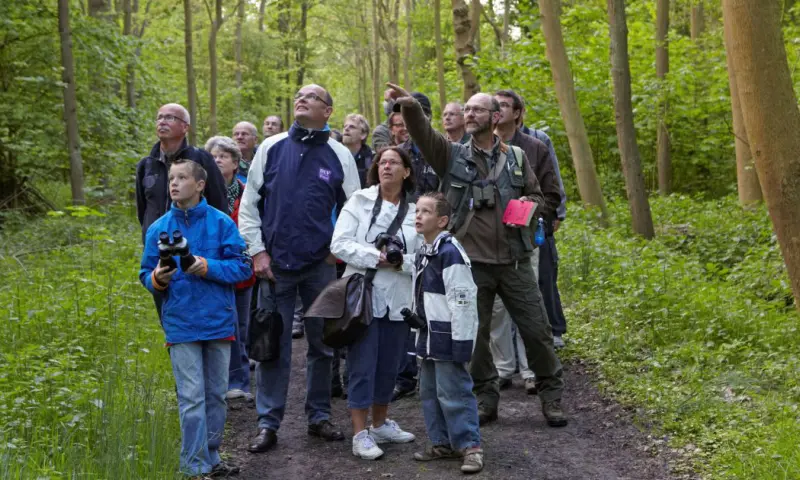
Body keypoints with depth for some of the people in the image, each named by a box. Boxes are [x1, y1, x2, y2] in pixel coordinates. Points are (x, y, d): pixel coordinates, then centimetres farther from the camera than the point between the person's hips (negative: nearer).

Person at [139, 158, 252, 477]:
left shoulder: (221, 223, -3)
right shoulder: (159, 228, 1)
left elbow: (242, 268, -6)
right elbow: (146, 274, 7)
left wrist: (208, 267, -19)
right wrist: (156, 280, -15)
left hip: (218, 321, 1)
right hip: (181, 325, -1)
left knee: (216, 395, 12)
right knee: (191, 398, -3)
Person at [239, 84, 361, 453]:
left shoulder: (339, 155, 2)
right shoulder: (271, 148, 3)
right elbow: (249, 204, 5)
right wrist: (257, 251, -1)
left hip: (321, 264, 0)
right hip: (275, 265, 0)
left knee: (323, 343, 9)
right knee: (273, 345, 2)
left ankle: (319, 416, 23)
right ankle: (268, 423, 10)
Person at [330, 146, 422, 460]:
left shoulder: (416, 211, 4)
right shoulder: (359, 201, 0)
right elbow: (339, 244, -7)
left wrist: (401, 261, -18)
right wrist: (375, 256, -17)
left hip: (399, 300, 3)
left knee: (389, 365, 12)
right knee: (362, 366, -2)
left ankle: (380, 424, 28)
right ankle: (360, 433, 3)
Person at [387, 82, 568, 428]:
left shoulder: (516, 157, 8)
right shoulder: (453, 155, 4)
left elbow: (537, 195, 19)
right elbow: (424, 134, -15)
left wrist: (528, 203, -6)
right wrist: (410, 108, -35)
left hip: (514, 261, 1)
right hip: (471, 262, 0)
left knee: (536, 329, 2)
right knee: (475, 334, 6)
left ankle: (551, 396, 16)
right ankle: (486, 397, 20)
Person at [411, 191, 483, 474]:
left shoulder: (450, 253, -18)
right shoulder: (423, 254, 13)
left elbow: (462, 301, -21)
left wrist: (461, 343, -21)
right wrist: (419, 326, 22)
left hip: (448, 338, -10)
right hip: (429, 337, 10)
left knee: (453, 392, -8)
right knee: (429, 392, 14)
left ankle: (470, 446, 0)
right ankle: (443, 443, 24)